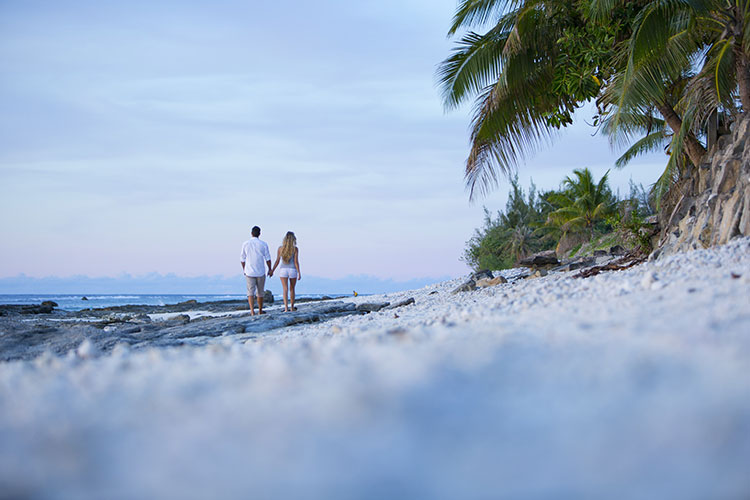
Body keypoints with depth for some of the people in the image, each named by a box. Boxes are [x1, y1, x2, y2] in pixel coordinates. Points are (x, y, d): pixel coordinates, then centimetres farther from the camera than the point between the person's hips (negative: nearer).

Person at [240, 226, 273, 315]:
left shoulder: (245, 244, -1)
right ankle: (260, 311, 25)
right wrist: (270, 269, 10)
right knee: (260, 292, 14)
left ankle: (252, 311, -18)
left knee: (250, 292, -1)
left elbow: (242, 258, 4)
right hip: (260, 272, 0)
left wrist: (244, 269, 19)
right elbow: (268, 258, -1)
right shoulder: (263, 244, -5)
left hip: (249, 272, 0)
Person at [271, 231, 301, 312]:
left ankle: (286, 308, -17)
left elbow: (277, 261, 0)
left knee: (285, 290, -3)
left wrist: (272, 271, 10)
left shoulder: (280, 248, -1)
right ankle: (292, 307, 28)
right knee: (292, 289, 17)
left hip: (283, 270, 1)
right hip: (292, 270, -1)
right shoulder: (295, 249, -7)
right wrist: (299, 273, -5)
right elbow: (296, 261, -10)